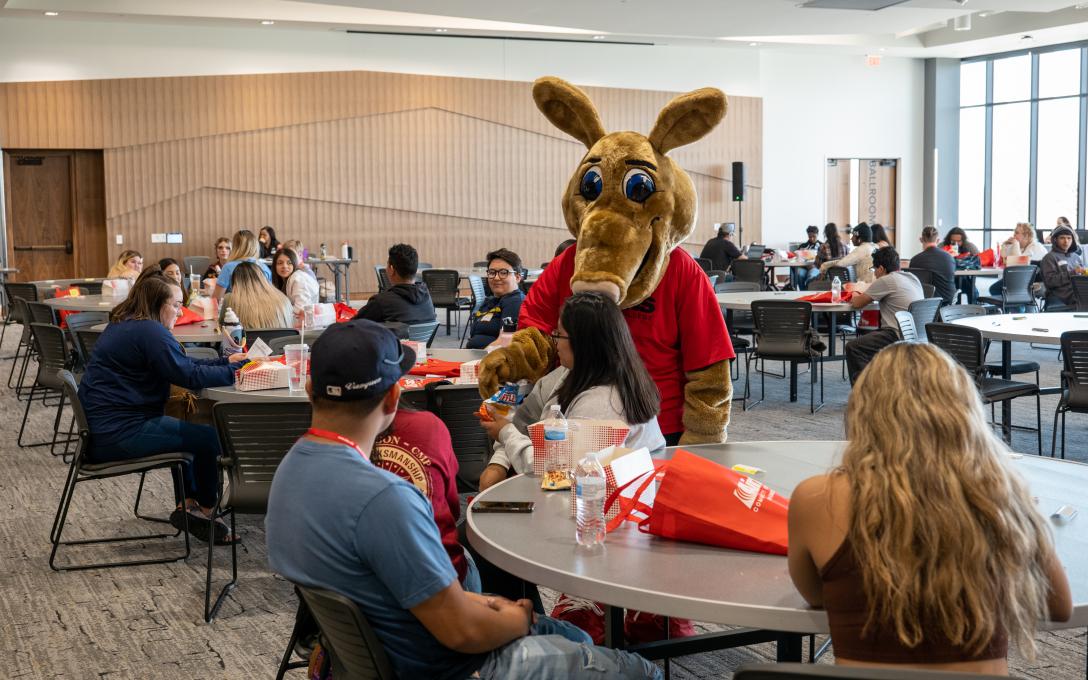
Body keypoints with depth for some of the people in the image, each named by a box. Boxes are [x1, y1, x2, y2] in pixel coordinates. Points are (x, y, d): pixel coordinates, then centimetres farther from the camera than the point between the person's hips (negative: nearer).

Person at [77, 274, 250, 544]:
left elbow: (182, 364, 18)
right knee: (209, 437, -8)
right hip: (117, 435, -11)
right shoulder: (149, 331, -18)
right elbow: (189, 375, -22)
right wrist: (232, 372, -11)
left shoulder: (123, 325, 16)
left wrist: (226, 362, 11)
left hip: (101, 427, 11)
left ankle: (188, 506, 21)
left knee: (188, 430, 28)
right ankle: (204, 512, 11)